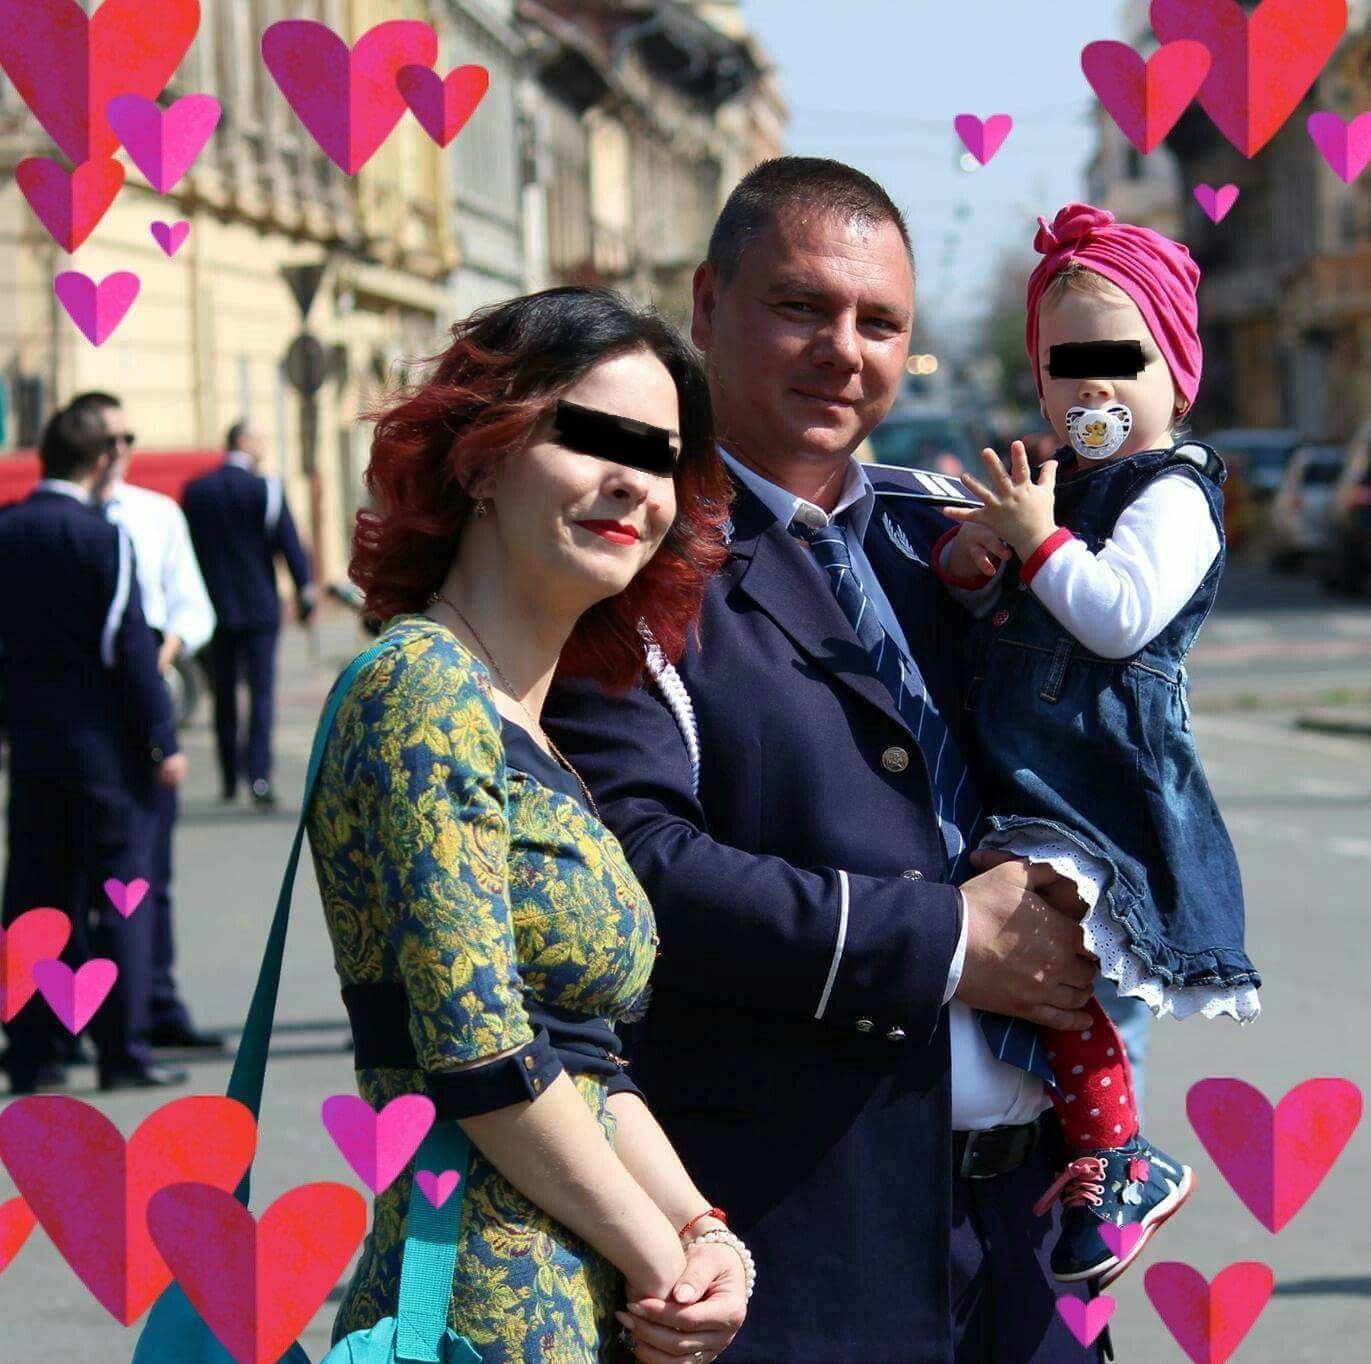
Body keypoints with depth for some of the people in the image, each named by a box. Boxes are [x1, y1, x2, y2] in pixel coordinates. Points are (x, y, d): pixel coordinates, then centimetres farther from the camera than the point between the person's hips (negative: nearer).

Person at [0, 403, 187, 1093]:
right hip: (102, 744, -5)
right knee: (119, 895, 0)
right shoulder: (101, 538, -12)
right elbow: (130, 648, -13)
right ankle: (123, 1051, -1)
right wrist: (163, 741, -9)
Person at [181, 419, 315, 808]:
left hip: (214, 607, 3)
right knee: (261, 692, -4)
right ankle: (259, 777, -15)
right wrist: (305, 594, 0)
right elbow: (290, 544, -8)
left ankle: (230, 779, 19)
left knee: (224, 695, 13)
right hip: (259, 607, -3)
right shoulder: (266, 489, -8)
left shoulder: (194, 491, 3)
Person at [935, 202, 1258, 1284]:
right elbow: (994, 623, 24)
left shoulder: (1172, 494, -6)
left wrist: (1038, 538, -13)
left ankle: (1118, 1163, -13)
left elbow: (1123, 615, -20)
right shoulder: (1057, 488, 19)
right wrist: (968, 563, 3)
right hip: (1024, 782, 9)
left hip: (1105, 784, -9)